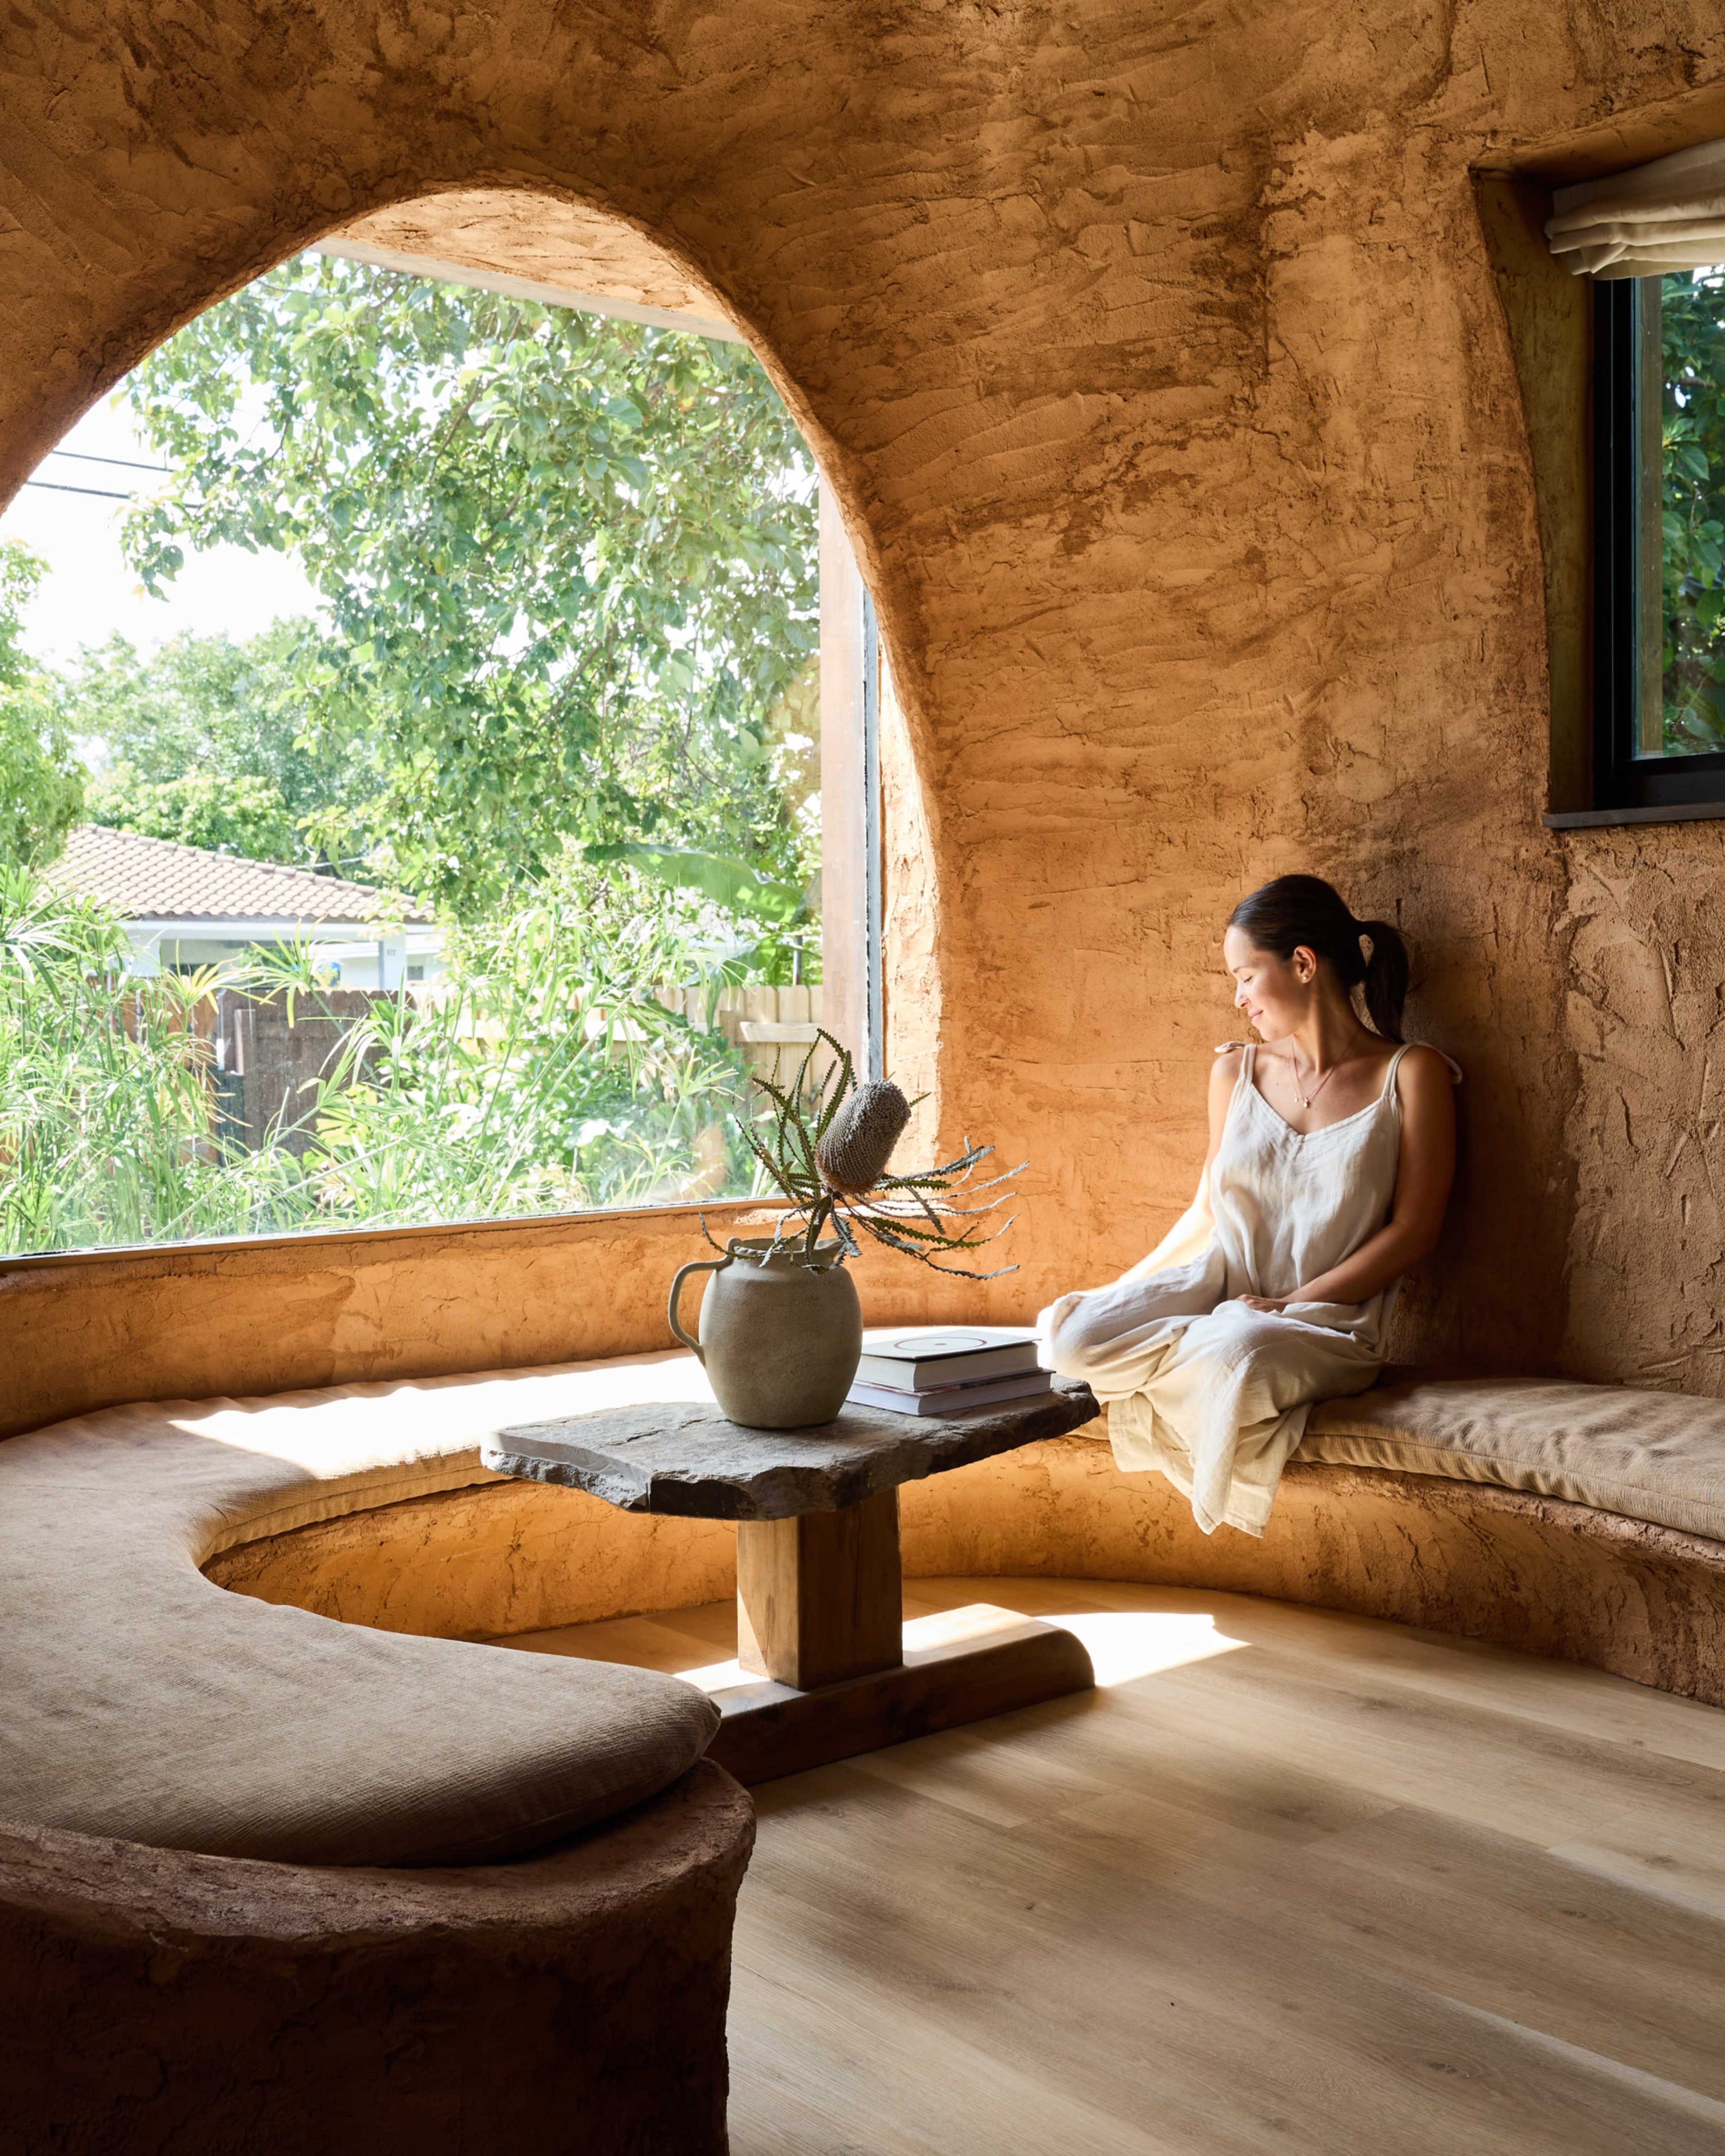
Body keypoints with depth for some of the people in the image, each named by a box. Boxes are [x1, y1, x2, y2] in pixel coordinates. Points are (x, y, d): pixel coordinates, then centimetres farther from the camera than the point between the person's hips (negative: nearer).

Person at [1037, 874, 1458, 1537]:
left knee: (1236, 1360, -40)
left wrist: (1290, 1306, -15)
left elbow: (1413, 1232, -7)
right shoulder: (1237, 1071, 13)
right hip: (1219, 1285, 4)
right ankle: (1215, 1355, -5)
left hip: (1328, 1321, -4)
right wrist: (1124, 1295, 6)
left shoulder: (1409, 1074, -2)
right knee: (1075, 1340, -26)